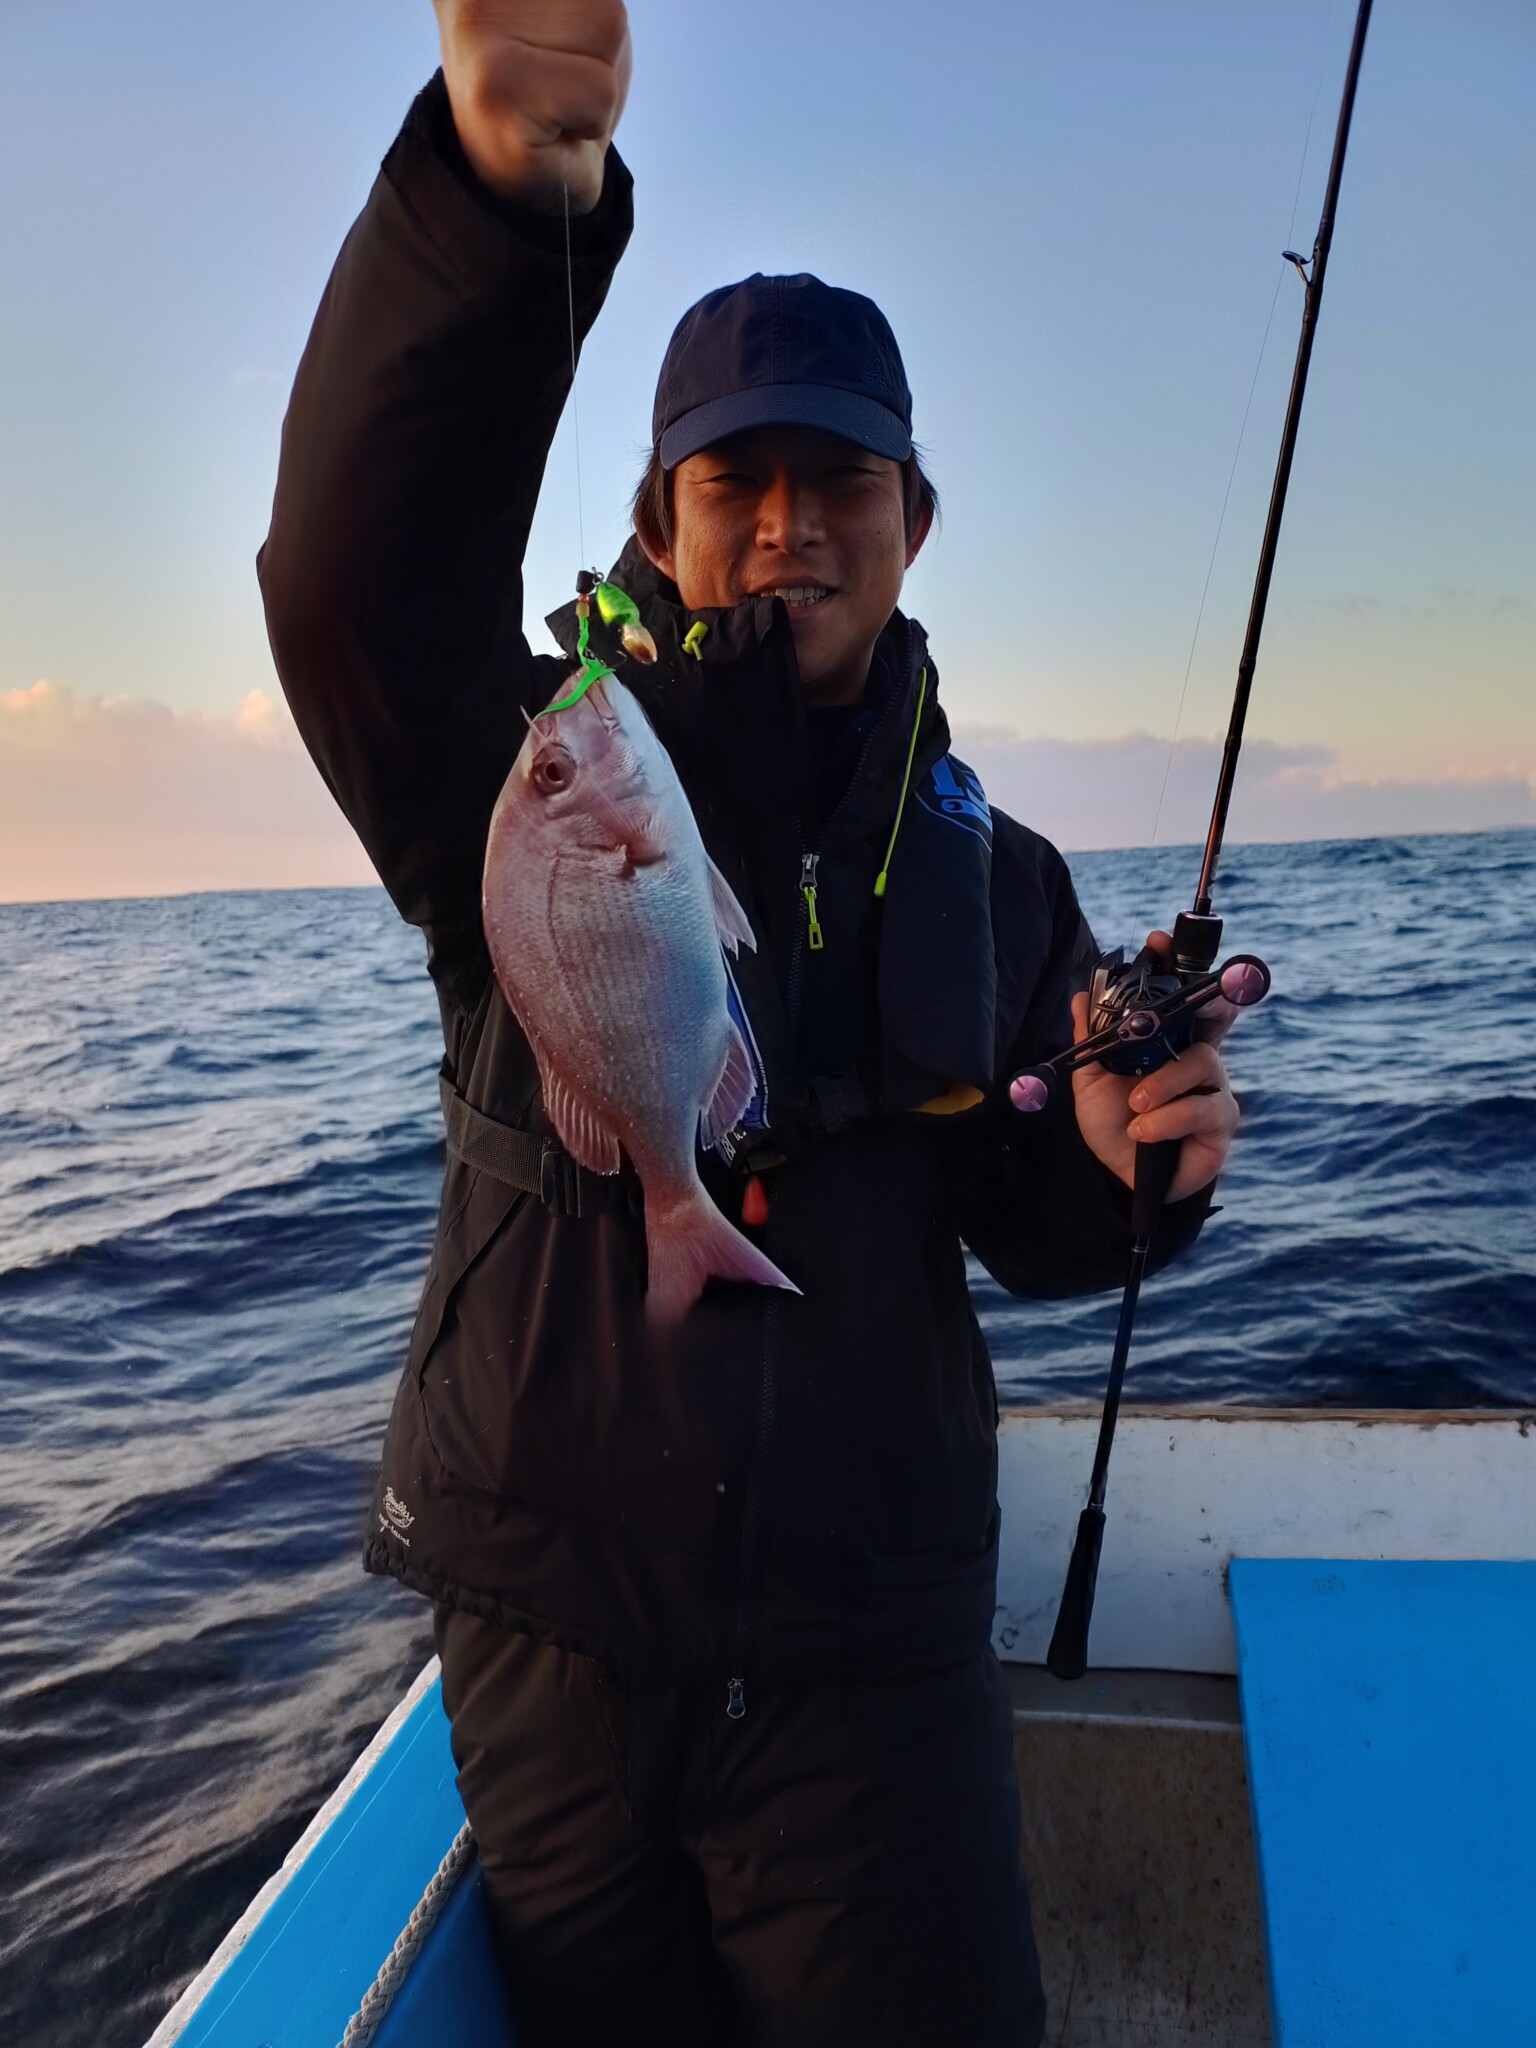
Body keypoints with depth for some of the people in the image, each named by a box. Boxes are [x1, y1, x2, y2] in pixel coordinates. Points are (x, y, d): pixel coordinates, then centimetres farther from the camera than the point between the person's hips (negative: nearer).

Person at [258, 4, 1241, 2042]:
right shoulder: (535, 782, -6)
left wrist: (1118, 1162, -16)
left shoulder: (994, 877, 2)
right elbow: (358, 567, -28)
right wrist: (507, 178, -43)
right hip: (548, 1643, 0)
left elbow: (1027, 1240, 6)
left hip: (875, 1649, 1)